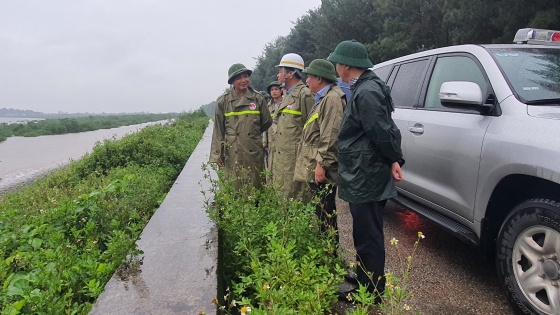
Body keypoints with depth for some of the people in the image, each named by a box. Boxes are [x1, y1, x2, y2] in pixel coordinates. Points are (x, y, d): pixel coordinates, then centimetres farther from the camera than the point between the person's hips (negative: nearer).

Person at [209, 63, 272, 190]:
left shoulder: (258, 98, 3)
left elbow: (267, 123, 15)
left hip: (254, 152, 1)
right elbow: (218, 129, 4)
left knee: (255, 187, 7)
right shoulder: (223, 101, 2)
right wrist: (217, 155, 2)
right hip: (232, 152, -1)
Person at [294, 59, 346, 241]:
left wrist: (321, 164, -23)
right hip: (315, 167, 11)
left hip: (322, 170, -11)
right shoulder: (322, 98, 21)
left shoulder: (332, 98, -13)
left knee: (325, 212, -4)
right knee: (320, 211, 17)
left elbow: (331, 136, -22)